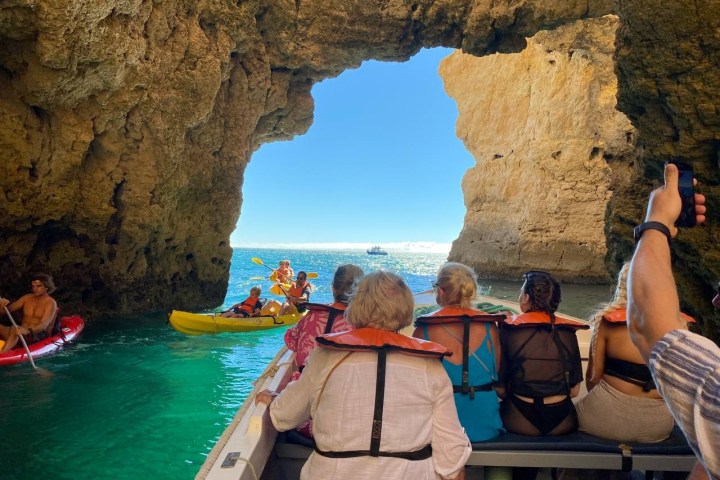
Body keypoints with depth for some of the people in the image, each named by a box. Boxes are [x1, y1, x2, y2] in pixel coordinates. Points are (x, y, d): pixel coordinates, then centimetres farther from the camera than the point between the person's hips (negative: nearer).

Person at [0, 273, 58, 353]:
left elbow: (43, 325, -18)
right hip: (22, 332, 6)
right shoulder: (27, 298, 15)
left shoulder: (50, 303, -5)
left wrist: (28, 331, -38)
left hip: (37, 336, -6)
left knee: (15, 329, -34)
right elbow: (7, 310, 10)